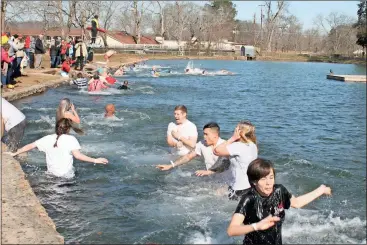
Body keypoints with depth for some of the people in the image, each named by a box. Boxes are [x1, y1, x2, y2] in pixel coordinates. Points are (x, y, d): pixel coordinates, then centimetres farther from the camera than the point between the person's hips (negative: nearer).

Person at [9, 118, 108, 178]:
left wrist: (15, 153, 16)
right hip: (66, 175, -4)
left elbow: (30, 146, 4)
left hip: (51, 173, 4)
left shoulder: (48, 139, 1)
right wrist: (95, 160, -19)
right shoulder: (71, 139, -10)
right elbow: (78, 155, -21)